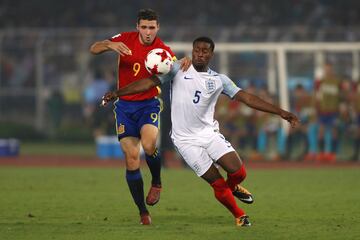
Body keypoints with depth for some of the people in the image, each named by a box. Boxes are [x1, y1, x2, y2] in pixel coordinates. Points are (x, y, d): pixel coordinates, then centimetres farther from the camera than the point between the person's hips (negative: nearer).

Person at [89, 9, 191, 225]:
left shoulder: (163, 50, -5)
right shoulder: (126, 39, -1)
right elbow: (94, 49, -4)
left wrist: (185, 62, -35)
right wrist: (110, 46, -25)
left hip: (148, 104, -2)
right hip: (124, 105, 2)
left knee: (149, 144, -30)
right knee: (132, 158, -5)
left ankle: (157, 182, 1)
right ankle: (143, 212, 5)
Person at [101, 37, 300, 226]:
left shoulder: (219, 80, 5)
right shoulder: (179, 70, -1)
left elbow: (246, 97, 4)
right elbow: (151, 82, -4)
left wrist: (281, 112, 0)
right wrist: (117, 93, -12)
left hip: (209, 133, 3)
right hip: (186, 140, -3)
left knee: (238, 172, -11)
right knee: (218, 184, -6)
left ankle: (233, 187, 26)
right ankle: (239, 216, 17)